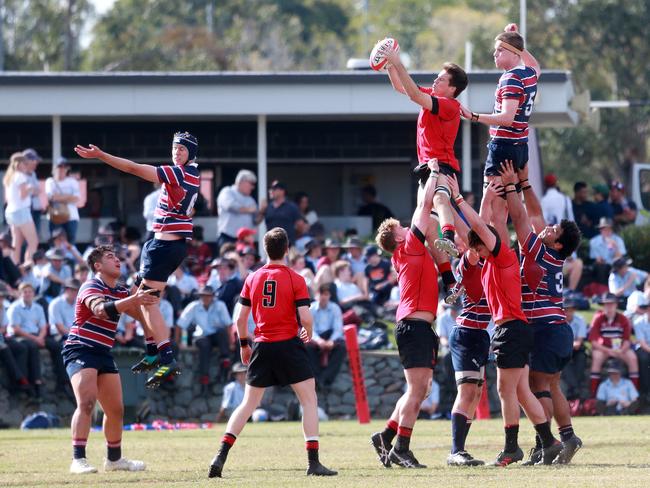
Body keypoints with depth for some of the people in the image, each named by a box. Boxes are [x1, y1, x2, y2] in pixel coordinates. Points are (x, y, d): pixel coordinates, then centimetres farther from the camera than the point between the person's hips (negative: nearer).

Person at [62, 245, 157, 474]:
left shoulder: (120, 292, 14)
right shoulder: (91, 287, -12)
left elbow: (141, 313, 5)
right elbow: (100, 310, -32)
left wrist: (143, 296, -12)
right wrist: (133, 300, -42)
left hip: (103, 353, 8)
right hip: (80, 350, -8)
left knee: (116, 409, 12)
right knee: (87, 402, -23)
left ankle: (114, 458, 29)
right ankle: (78, 460, -27)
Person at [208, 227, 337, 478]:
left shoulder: (253, 279, 5)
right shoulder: (295, 280, -6)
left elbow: (240, 318, 6)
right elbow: (305, 317, -12)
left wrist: (244, 345, 20)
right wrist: (308, 333, 10)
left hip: (261, 347, 4)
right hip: (289, 345, -4)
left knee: (248, 403, 11)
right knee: (309, 400, 4)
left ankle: (221, 455, 1)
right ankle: (313, 462, -3)